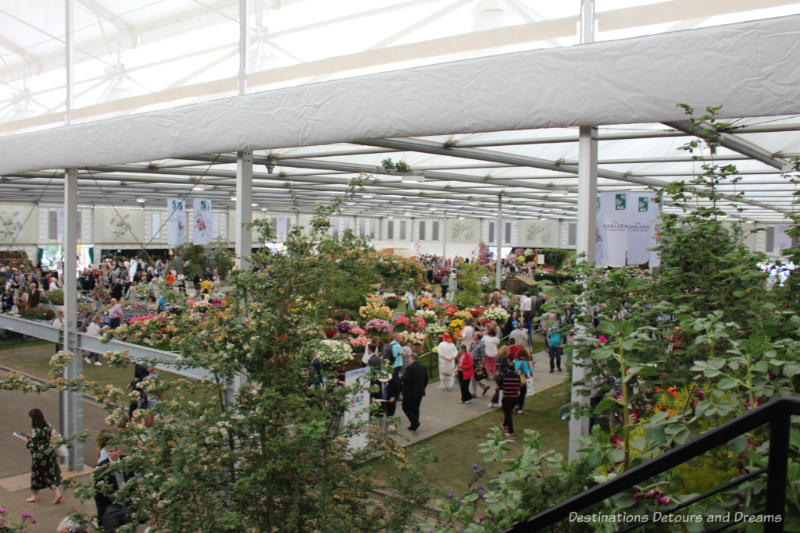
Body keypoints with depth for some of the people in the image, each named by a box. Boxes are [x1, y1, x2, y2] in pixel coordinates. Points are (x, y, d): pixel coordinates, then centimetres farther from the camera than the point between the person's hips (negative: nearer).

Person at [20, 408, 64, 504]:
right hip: (50, 452, 7)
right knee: (51, 474, 14)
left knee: (36, 475, 13)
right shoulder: (48, 426, 0)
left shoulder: (36, 431, -23)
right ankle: (58, 493, 6)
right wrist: (31, 437, 14)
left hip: (39, 456, -7)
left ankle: (35, 496, 30)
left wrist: (26, 440, -2)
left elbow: (33, 446, -20)